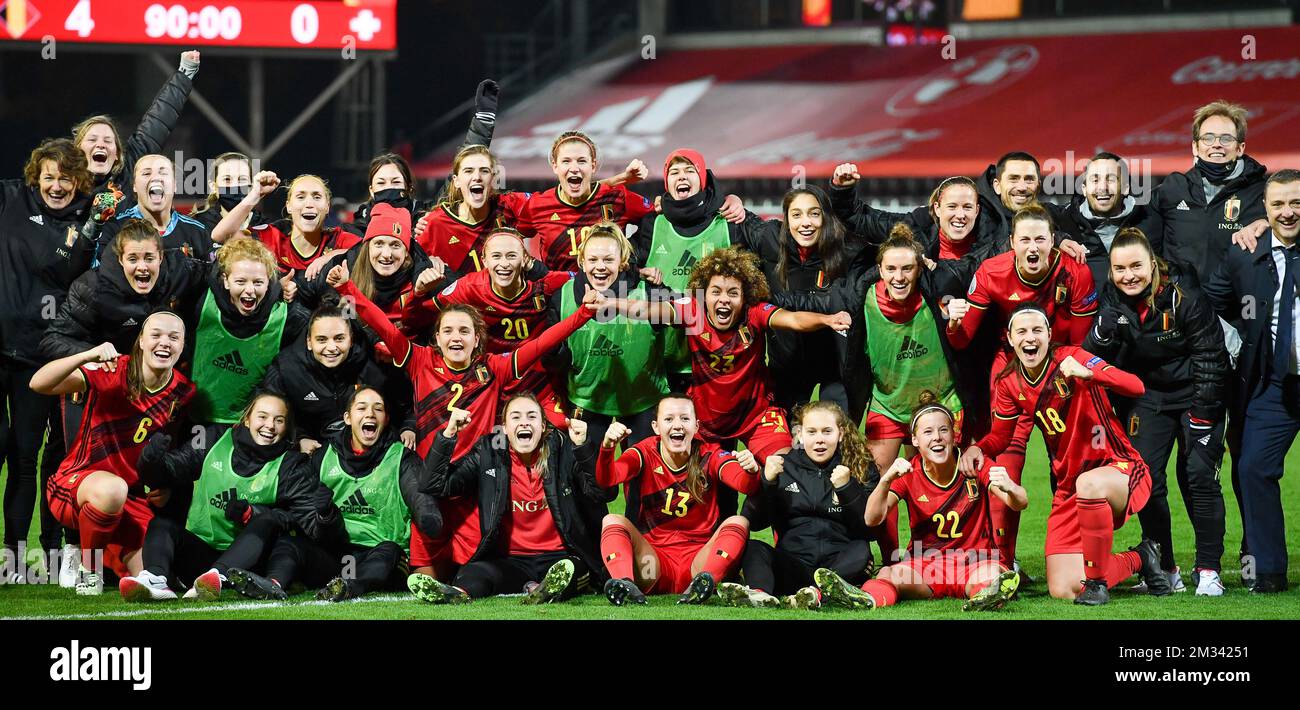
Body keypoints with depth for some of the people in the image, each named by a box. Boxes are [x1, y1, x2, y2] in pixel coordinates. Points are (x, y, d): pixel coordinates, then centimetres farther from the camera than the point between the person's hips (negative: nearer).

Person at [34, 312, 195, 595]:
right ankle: (87, 564, -11)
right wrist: (88, 356, -40)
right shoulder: (114, 371, -14)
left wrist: (166, 487, 2)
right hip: (74, 484, -5)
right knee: (113, 488, -40)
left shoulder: (184, 393, 0)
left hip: (134, 500, 5)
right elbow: (39, 383, -26)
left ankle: (105, 553, 25)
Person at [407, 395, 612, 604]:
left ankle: (545, 589, -63)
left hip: (557, 558, -1)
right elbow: (436, 484, 1)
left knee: (576, 568, -35)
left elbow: (604, 493, -9)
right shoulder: (487, 455, 6)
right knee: (473, 572, -30)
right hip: (511, 561, 1)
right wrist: (448, 436, -10)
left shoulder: (563, 451, 1)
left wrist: (582, 446, -22)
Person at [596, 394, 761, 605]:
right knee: (612, 521, -21)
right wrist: (607, 447, -41)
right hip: (653, 560, 0)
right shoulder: (645, 454, 0)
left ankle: (704, 582, -46)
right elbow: (606, 479, -20)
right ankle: (626, 586, -47)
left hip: (699, 560, 0)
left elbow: (744, 484, -17)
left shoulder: (709, 456, 1)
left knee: (738, 523, -21)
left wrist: (750, 472, -41)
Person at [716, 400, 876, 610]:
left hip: (841, 567, -1)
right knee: (753, 548, -23)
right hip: (793, 566, 1)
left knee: (861, 550, -31)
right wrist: (767, 482, -10)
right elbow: (754, 522, 5)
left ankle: (815, 594, -56)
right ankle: (760, 594, -55)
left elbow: (871, 529, -2)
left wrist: (847, 489, -14)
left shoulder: (861, 469, 8)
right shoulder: (785, 467, 12)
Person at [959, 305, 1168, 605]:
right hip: (1068, 487, 5)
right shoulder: (1009, 384, 2)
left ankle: (1097, 581, -22)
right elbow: (1000, 435, 16)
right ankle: (1139, 559, 19)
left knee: (1088, 483, -43)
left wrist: (1088, 374, -41)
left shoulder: (1070, 358, -13)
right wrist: (977, 448, -7)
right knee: (1063, 590, -8)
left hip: (1119, 469, -5)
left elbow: (1136, 387, -24)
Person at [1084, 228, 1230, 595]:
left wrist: (1203, 413, -17)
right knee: (1145, 476, -7)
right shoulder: (1111, 299, -7)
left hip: (1196, 395, -4)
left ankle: (1208, 570, -4)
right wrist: (1103, 333, -28)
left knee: (1199, 476, -12)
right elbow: (1093, 357, -6)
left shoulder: (1183, 293, -20)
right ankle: (1165, 570, 2)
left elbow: (1210, 354, -15)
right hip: (1147, 395, 4)